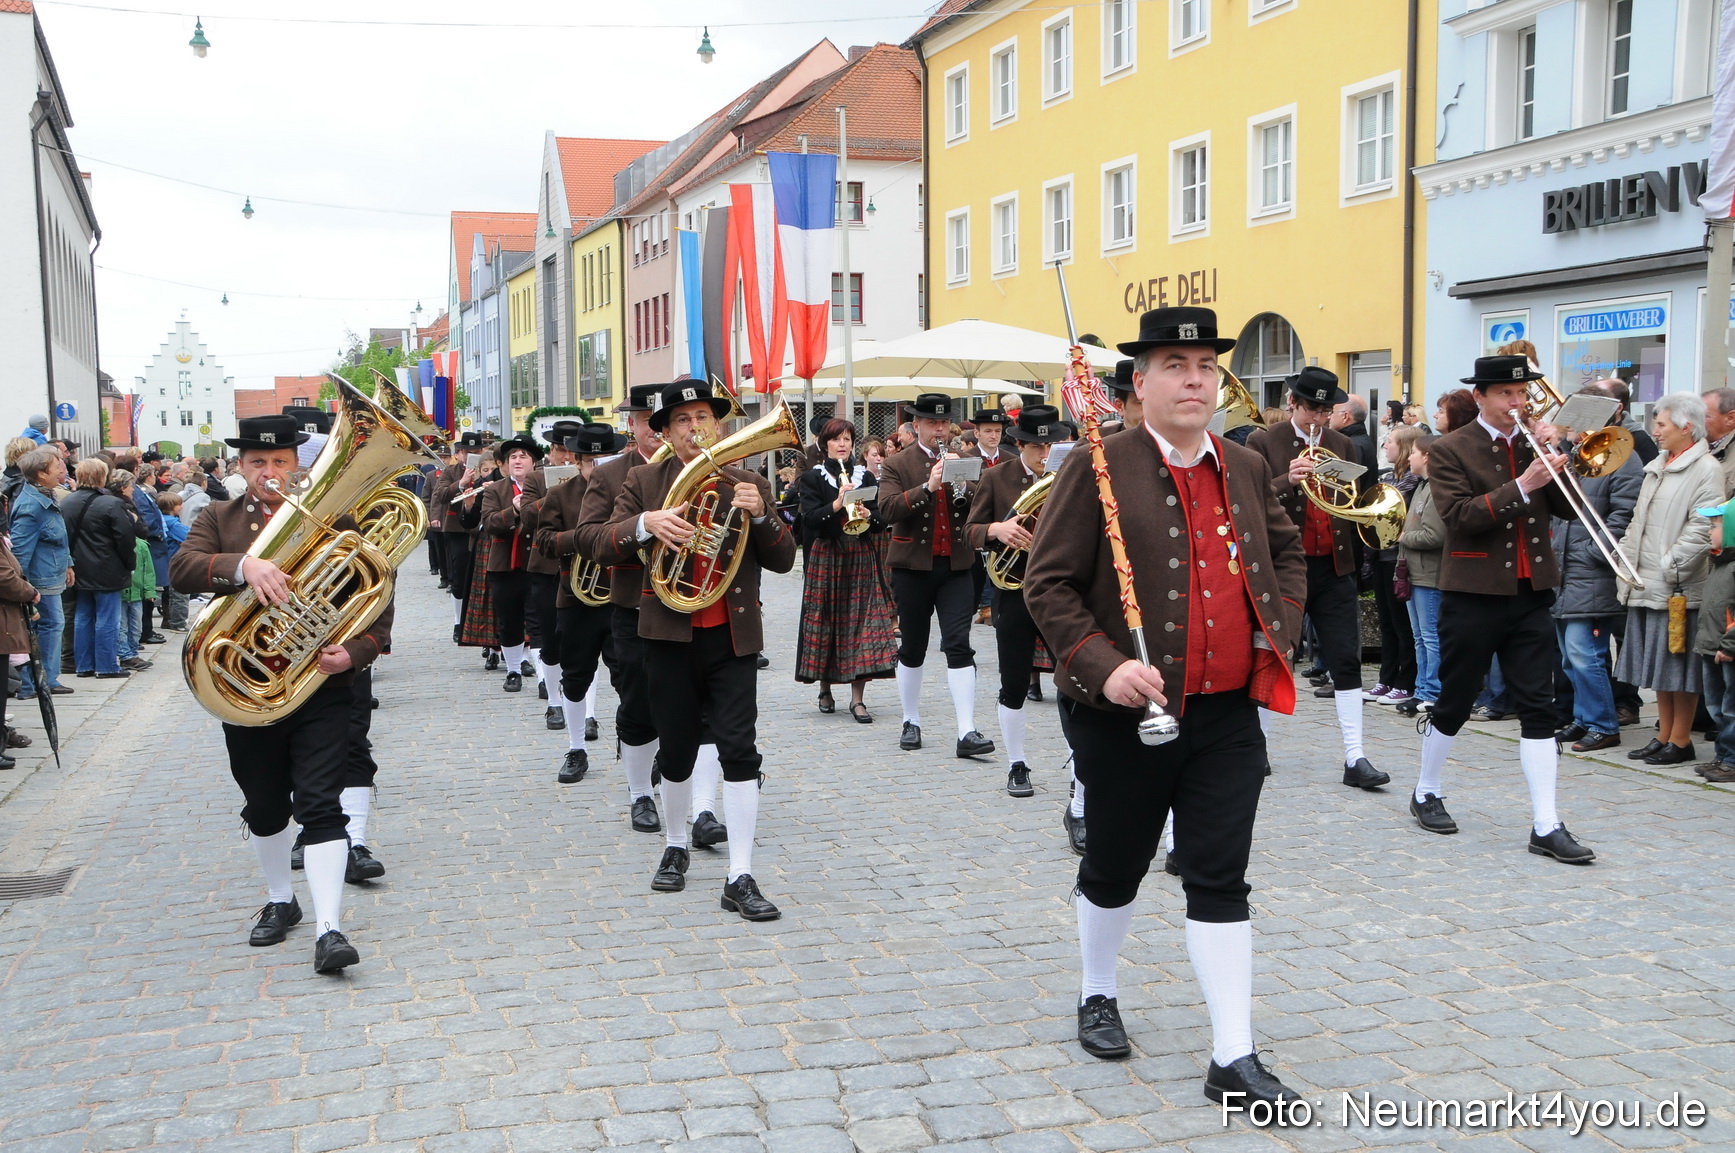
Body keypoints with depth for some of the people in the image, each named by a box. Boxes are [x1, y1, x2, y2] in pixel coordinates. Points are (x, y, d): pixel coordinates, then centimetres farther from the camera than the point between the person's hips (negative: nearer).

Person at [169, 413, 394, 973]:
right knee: (265, 808, 16)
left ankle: (328, 927, -9)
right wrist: (242, 565, -34)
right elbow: (180, 569, -15)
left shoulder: (334, 520, 1)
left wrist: (353, 651, -19)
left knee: (320, 805, -8)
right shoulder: (219, 520, 5)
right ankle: (279, 901, 37)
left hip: (322, 690, -2)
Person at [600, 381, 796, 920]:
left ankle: (740, 879, -3)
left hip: (732, 637, 0)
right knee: (676, 750, 12)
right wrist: (646, 523, -22)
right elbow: (608, 544, -2)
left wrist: (760, 515, -16)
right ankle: (676, 847, 36)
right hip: (670, 637, 1)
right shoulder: (644, 482, 5)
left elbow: (783, 560, 2)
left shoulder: (748, 485, 6)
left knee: (740, 750, -7)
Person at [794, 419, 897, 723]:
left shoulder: (867, 477, 11)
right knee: (826, 621, 1)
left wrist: (868, 514, -15)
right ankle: (825, 688, 19)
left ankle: (858, 698, -4)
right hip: (825, 558, -2)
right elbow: (810, 518, -10)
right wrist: (836, 504, -24)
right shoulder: (812, 478, 4)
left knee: (862, 622, -6)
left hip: (861, 558, 2)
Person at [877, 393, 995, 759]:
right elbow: (887, 510, -16)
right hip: (913, 566, -1)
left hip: (956, 565, 1)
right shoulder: (897, 464, 0)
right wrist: (927, 487, -26)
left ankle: (967, 732, -10)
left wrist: (966, 490, -18)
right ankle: (911, 722, 25)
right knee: (912, 646, 10)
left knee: (958, 644, -7)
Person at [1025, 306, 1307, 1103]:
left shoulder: (1247, 469, 8)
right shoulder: (1099, 469, -9)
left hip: (1230, 715, 4)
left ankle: (1233, 1059, 9)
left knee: (1220, 880, 4)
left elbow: (1286, 552, 25)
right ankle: (1098, 997, 40)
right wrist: (1102, 665, -22)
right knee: (1115, 869, 14)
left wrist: (1279, 631, 10)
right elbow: (1047, 583, -11)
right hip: (1129, 714, -3)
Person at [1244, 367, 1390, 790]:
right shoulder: (1263, 442, -2)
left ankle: (1355, 758, -2)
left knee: (1346, 660, -2)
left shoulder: (1341, 445, 11)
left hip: (1333, 567, 3)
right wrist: (1286, 480, -27)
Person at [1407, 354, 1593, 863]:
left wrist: (1557, 467, -12)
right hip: (1474, 595, -4)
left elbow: (1566, 508, 6)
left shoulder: (1535, 444, 10)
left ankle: (1546, 826, 2)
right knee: (1453, 705, 8)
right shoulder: (1451, 450, -5)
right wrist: (1521, 486, -23)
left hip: (1531, 594, 4)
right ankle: (1426, 793, 28)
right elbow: (1459, 515, -18)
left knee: (1538, 708, 0)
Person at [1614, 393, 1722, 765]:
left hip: (1678, 588, -8)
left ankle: (1680, 741, 8)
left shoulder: (1706, 469, -10)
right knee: (1658, 665, 14)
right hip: (1646, 585, 8)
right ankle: (1664, 736, 23)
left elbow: (1701, 530, -18)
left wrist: (1668, 568, -19)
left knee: (1679, 668, 0)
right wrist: (1626, 560, 12)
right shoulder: (1658, 466, 16)